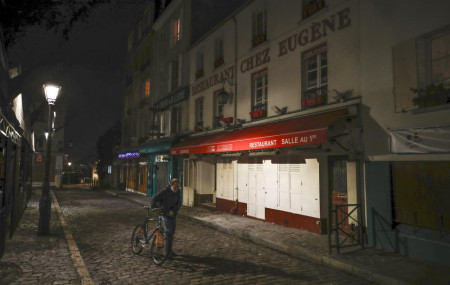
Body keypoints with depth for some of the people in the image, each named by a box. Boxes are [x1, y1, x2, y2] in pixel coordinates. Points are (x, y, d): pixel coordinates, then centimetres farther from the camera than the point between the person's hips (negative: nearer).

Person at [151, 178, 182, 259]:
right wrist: (153, 208, -30)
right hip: (165, 214, -6)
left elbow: (179, 203, -7)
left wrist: (173, 210, -22)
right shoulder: (165, 192, -17)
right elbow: (154, 199, -19)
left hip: (173, 215, 6)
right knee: (169, 233, -10)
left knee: (172, 232, 13)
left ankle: (170, 250, 28)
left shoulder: (178, 193, -1)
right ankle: (168, 252, -2)